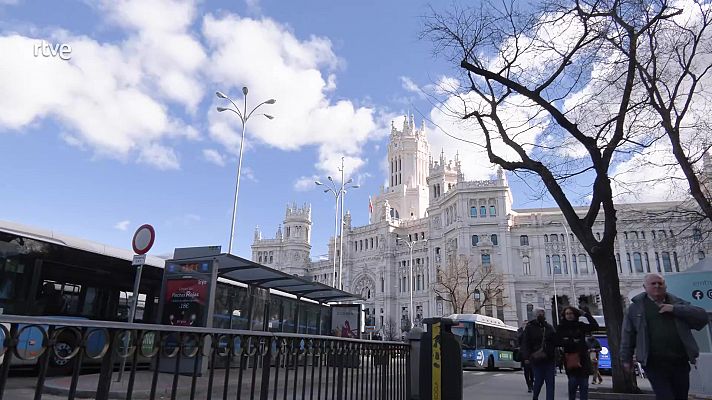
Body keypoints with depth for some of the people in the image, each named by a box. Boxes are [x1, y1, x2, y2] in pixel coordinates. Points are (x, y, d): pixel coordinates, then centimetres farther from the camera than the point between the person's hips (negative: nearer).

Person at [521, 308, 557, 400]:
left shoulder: (549, 327, 10)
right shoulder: (530, 327, -2)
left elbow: (555, 341, 9)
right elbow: (525, 343, -6)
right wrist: (526, 357, -14)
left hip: (549, 359, 3)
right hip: (536, 359, -3)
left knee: (550, 382, 1)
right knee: (539, 381, 2)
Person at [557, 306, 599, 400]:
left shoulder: (580, 325, 9)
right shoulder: (561, 327, 4)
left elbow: (595, 326, -1)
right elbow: (558, 342, -5)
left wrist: (586, 314, -3)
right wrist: (572, 342, -14)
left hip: (583, 358, 2)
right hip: (570, 358, -2)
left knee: (584, 384, 4)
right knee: (573, 382, -7)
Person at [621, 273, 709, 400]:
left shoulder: (677, 302, 12)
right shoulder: (636, 307, 4)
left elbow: (702, 316, 0)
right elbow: (628, 335, 5)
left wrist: (675, 309, -10)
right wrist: (626, 358, 4)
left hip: (680, 362, 4)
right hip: (654, 364, -3)